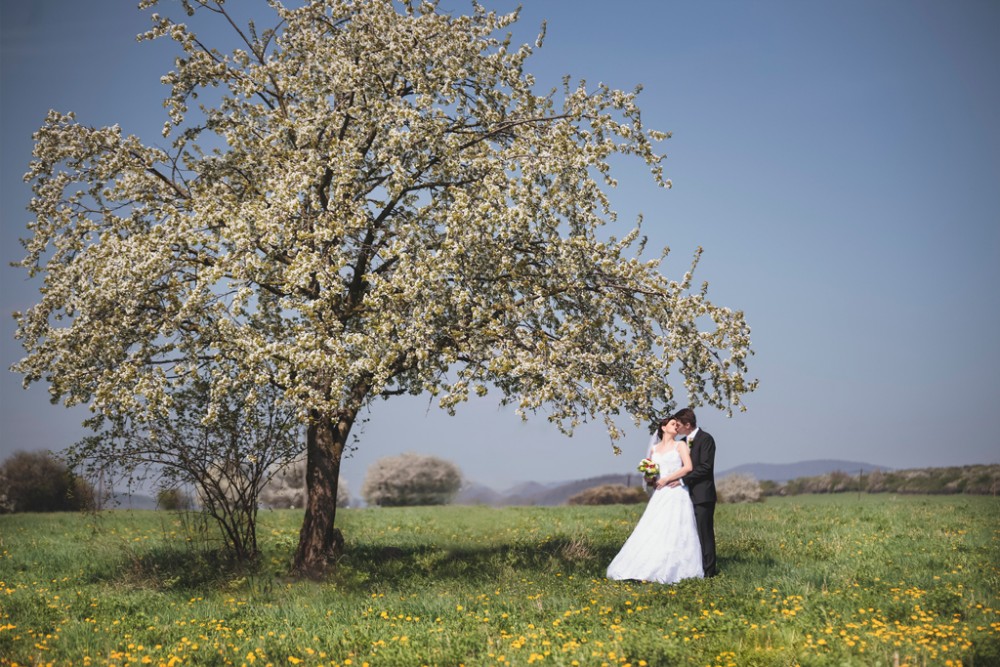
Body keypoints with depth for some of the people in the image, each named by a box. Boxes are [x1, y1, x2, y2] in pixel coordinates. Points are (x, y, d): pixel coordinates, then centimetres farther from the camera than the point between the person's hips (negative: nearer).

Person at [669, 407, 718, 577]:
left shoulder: (706, 439, -8)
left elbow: (705, 467, -17)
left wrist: (683, 479, -18)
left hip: (702, 495, -8)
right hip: (688, 495, 8)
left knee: (704, 533, -5)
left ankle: (709, 569, -1)